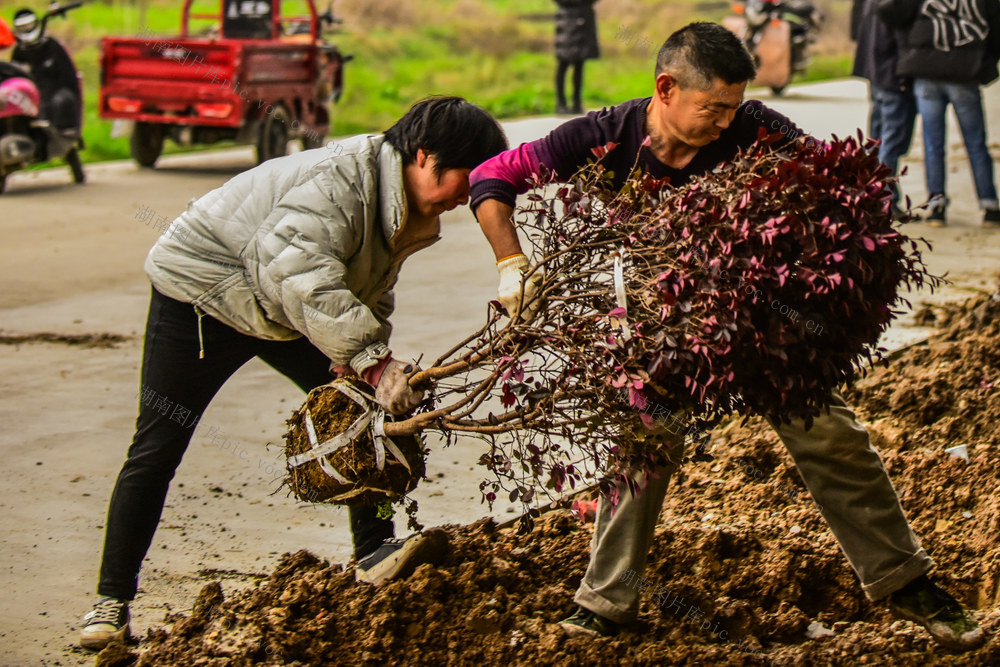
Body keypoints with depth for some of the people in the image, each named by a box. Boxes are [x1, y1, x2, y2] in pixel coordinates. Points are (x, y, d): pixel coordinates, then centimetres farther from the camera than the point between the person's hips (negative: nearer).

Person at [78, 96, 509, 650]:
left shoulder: (410, 214, -3)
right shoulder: (342, 180, -34)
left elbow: (371, 298, 2)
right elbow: (304, 277, -47)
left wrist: (353, 366, -15)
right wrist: (373, 361, -52)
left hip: (278, 314, 9)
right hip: (201, 288, -8)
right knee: (157, 448, -5)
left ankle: (374, 554, 4)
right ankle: (112, 601, 3)